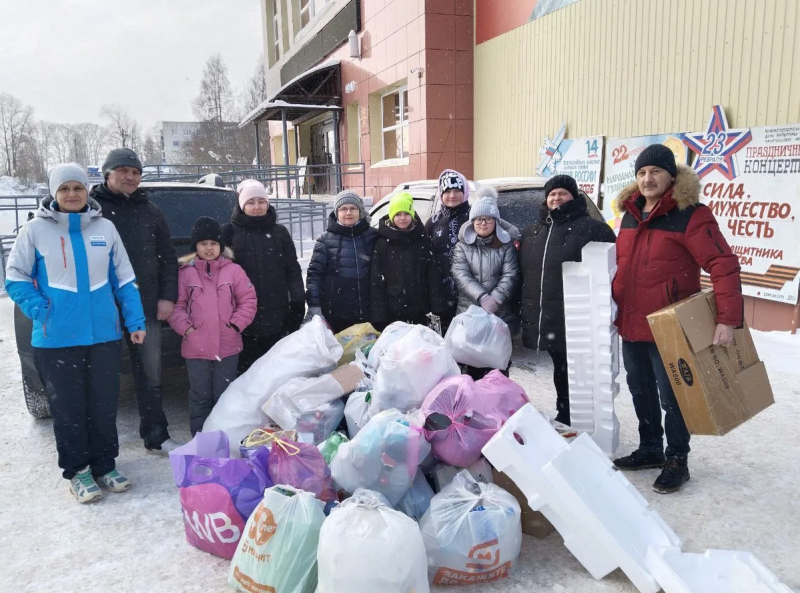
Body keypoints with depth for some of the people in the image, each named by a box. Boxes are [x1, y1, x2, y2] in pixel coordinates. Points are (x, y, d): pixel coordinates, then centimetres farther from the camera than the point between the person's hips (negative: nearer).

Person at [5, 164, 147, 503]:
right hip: (57, 339, -2)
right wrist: (40, 311, -10)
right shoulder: (35, 230, -3)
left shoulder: (105, 228, 4)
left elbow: (124, 279, 7)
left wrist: (136, 321, 3)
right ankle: (77, 471, 24)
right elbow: (15, 279, 2)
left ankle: (105, 466, 27)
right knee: (68, 409, 8)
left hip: (104, 335, 2)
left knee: (105, 406, 11)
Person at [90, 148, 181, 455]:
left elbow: (168, 257, 10)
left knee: (150, 375, 9)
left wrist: (167, 297, 1)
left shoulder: (150, 211, 11)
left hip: (146, 305, 3)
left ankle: (156, 436, 19)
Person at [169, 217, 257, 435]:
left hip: (228, 345, 0)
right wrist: (185, 327, -11)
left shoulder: (234, 270, 1)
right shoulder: (185, 273, 0)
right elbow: (176, 304, 1)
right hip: (196, 347, 0)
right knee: (200, 396, 10)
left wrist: (236, 324, -7)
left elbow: (248, 300, 1)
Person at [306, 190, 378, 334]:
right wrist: (314, 307, -9)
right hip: (335, 315, -1)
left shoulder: (372, 236, 5)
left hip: (366, 313, 1)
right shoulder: (326, 239, 1)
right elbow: (314, 273, -2)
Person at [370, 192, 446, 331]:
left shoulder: (423, 241, 5)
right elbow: (376, 281, -5)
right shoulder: (382, 243, -2)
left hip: (419, 311, 2)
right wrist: (378, 315, -11)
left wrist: (437, 307, -5)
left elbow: (433, 276, 3)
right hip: (392, 312, -2)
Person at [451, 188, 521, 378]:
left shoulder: (506, 245, 3)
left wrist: (494, 300, -21)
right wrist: (482, 298, -21)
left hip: (501, 315, 0)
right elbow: (461, 276, -6)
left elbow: (510, 276, -6)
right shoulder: (463, 246, 5)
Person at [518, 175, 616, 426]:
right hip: (544, 318, 6)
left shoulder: (593, 228, -3)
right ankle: (563, 417, 32)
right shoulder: (531, 232, 17)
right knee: (560, 372, 18)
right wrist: (524, 310, 16)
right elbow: (523, 272, 22)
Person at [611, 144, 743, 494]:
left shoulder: (691, 215, -13)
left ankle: (677, 461, 23)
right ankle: (650, 449, 35)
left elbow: (724, 265, -19)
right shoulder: (630, 214, 9)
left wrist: (727, 318, -27)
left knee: (671, 397, 6)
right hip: (630, 326, 7)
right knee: (640, 392, 18)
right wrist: (615, 307, 16)